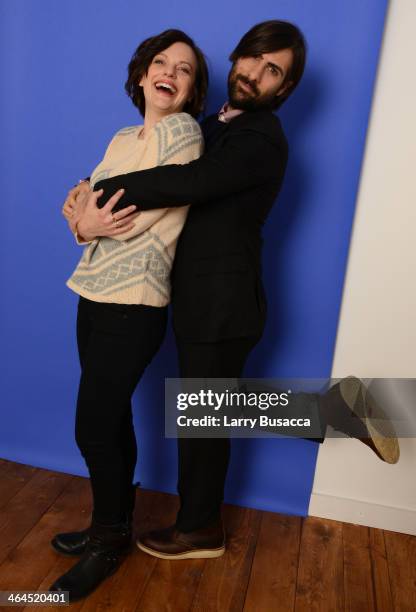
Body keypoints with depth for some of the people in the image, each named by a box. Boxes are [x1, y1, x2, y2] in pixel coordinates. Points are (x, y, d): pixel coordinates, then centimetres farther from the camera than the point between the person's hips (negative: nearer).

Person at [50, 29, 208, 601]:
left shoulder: (182, 131, -6)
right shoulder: (122, 139, 17)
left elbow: (161, 222, -15)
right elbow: (84, 202, 12)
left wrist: (90, 221, -3)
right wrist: (82, 220, -11)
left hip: (134, 304, -7)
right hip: (95, 294, 7)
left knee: (93, 429, 1)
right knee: (113, 420, 15)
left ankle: (110, 542, 26)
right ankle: (112, 526, 35)